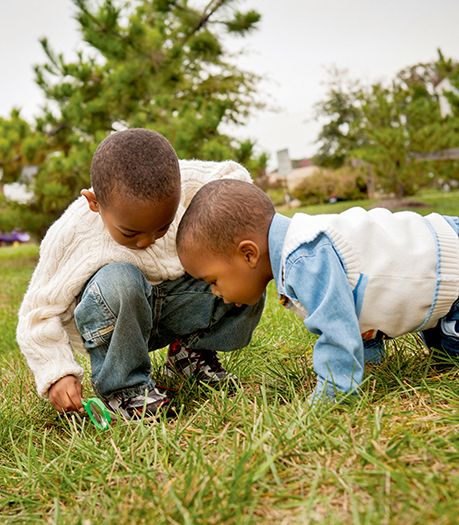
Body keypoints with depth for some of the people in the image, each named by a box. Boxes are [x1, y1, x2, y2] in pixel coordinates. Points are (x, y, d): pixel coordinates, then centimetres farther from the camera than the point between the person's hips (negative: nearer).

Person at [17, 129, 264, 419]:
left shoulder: (188, 182, -19)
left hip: (176, 300, 4)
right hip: (113, 319, -3)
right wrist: (56, 374, -28)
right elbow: (39, 313, -16)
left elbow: (233, 175, 1)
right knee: (118, 281, -39)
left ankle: (192, 350, 8)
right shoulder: (71, 236, -25)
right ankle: (122, 385, -15)